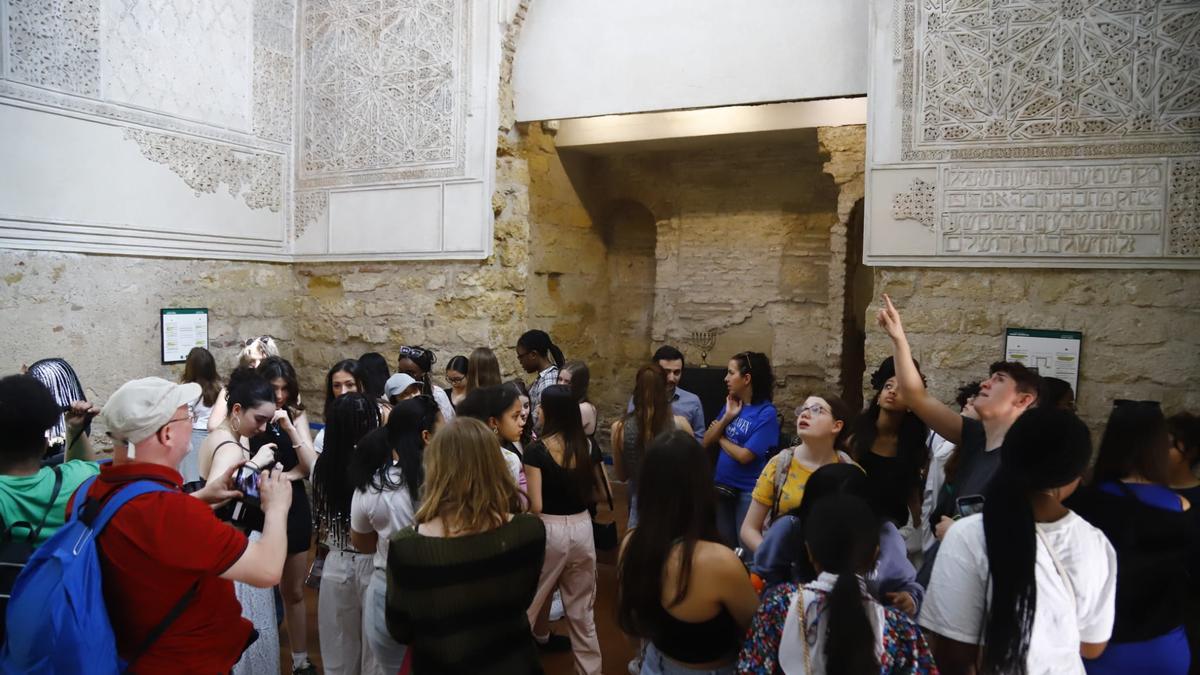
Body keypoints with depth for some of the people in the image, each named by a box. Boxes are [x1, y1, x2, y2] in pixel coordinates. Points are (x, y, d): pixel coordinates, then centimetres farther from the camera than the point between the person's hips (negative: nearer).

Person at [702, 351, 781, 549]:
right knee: (723, 545, 19)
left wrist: (721, 438, -4)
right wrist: (726, 417, -10)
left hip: (748, 492, -6)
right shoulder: (731, 404, 3)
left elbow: (744, 455, -20)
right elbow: (706, 442, 2)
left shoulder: (766, 413, -16)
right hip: (722, 487, 6)